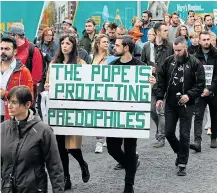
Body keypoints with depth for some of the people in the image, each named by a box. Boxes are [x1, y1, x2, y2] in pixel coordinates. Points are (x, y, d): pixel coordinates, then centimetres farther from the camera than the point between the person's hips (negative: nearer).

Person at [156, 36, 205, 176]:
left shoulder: (195, 63, -6)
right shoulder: (169, 61, 4)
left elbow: (201, 84, -6)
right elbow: (161, 80, 9)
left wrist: (189, 95, -18)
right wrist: (160, 97, 2)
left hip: (186, 105, -4)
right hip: (170, 104, 4)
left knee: (184, 135, -1)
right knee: (169, 133, 8)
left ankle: (182, 164, 8)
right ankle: (180, 153, 34)